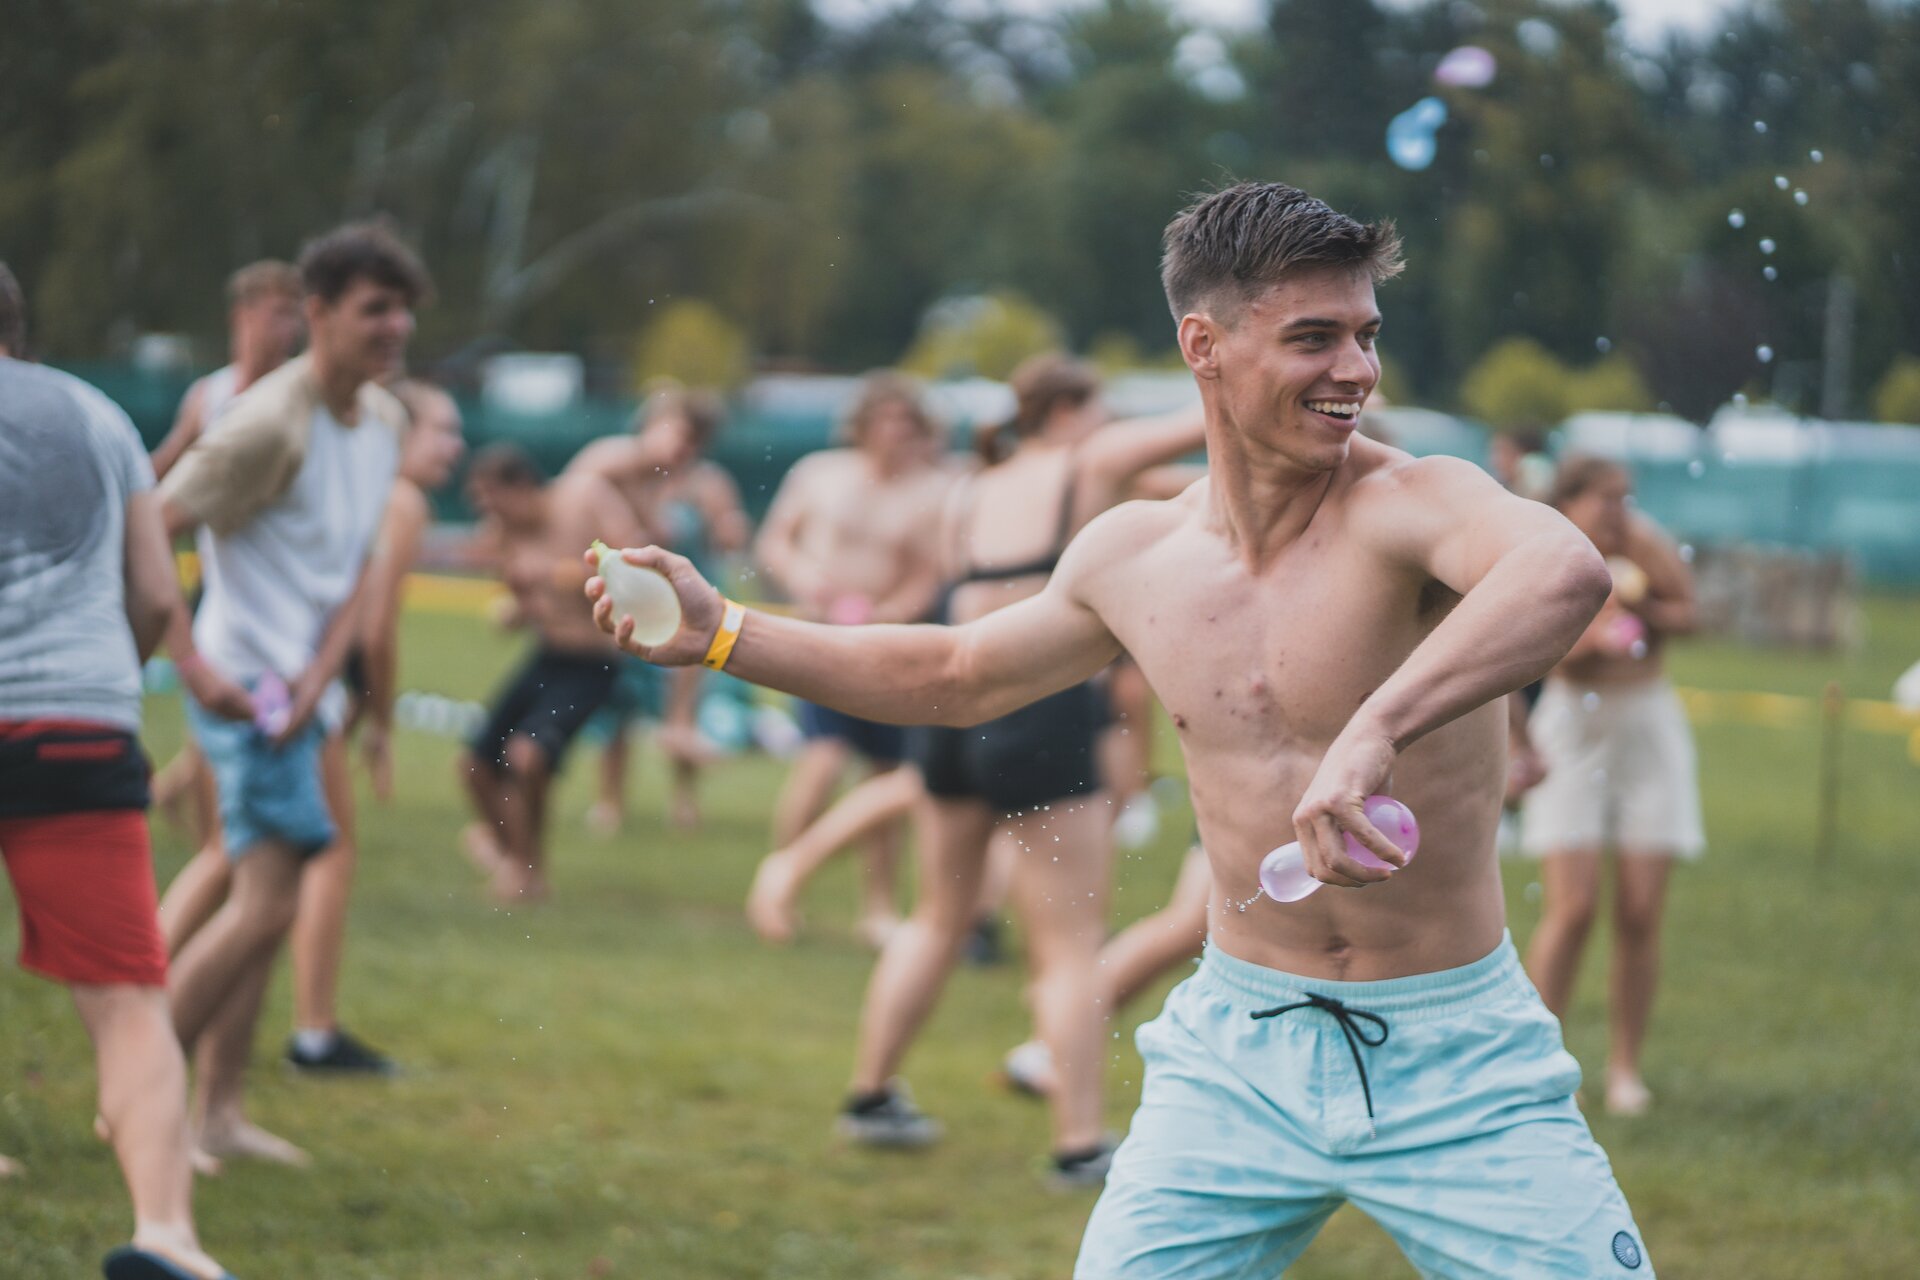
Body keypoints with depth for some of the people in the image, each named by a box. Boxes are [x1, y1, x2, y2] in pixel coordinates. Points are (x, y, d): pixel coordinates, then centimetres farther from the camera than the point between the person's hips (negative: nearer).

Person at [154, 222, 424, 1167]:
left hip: (304, 693, 9)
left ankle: (219, 1111, 19)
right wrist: (195, 666, -20)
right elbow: (148, 537, -17)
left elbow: (358, 568, 10)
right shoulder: (270, 422, -18)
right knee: (265, 902, -13)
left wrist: (318, 679, -4)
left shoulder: (383, 420, 8)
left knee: (265, 907, 12)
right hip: (249, 686, -9)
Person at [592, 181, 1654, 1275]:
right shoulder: (1134, 560, 1)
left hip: (1454, 1060, -3)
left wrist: (1377, 731, -53)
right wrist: (722, 634, 16)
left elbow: (1567, 569, -41)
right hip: (1240, 1049, 3)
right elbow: (956, 674, 21)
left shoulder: (1412, 505, -17)